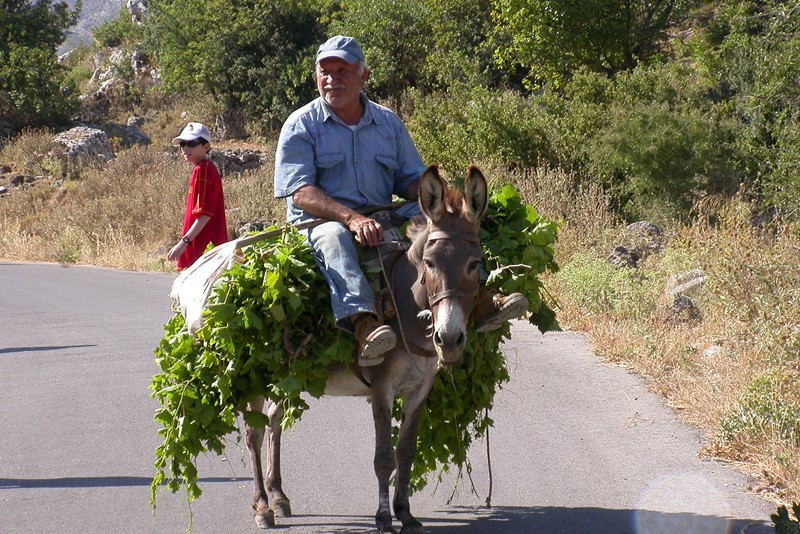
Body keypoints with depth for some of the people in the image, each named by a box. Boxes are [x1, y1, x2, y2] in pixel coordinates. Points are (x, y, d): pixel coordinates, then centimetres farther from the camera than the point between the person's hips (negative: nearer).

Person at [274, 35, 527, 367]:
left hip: (381, 223, 5)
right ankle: (363, 324, -61)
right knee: (334, 237, -39)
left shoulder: (389, 123, 16)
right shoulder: (300, 126, 2)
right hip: (319, 223, -4)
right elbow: (301, 192, -10)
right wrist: (351, 218, -26)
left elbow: (411, 181, 16)